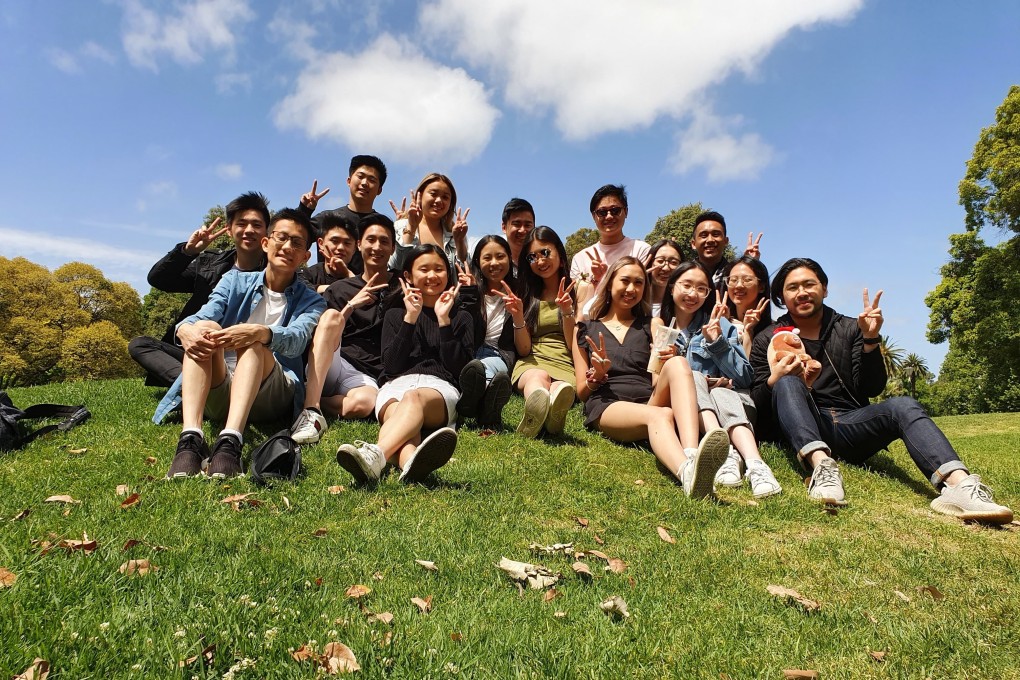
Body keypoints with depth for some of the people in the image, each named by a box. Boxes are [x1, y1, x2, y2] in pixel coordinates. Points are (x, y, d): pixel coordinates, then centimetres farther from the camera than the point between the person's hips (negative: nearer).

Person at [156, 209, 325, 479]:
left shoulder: (310, 301, 11)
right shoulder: (235, 281, 17)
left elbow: (296, 339, -13)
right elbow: (202, 316, -3)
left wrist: (259, 333, -36)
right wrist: (186, 329, -28)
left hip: (271, 395, -2)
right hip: (218, 393, 2)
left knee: (252, 342, -29)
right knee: (205, 328, -25)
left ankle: (230, 440, -52)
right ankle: (190, 438, -45)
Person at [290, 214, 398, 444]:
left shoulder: (400, 287, 13)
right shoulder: (339, 289, 14)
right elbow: (327, 328, 6)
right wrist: (351, 306, -9)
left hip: (368, 377, -2)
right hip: (332, 368, 2)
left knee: (363, 402, -39)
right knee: (332, 314, -28)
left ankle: (311, 400, -11)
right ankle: (311, 408, -35)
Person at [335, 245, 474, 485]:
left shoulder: (461, 317, 21)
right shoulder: (395, 314, 23)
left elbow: (460, 369, 6)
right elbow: (391, 366, 7)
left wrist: (444, 321, -1)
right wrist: (410, 319, 0)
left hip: (440, 386, -1)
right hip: (397, 384, 1)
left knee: (414, 398, -39)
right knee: (398, 414, -38)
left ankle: (375, 455, -68)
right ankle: (411, 466, -72)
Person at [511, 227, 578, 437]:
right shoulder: (527, 294, 19)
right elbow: (523, 350, 10)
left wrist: (566, 312, -10)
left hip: (566, 364, -1)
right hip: (532, 363, 1)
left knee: (560, 388, -39)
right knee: (539, 377, -39)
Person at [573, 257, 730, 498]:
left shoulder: (650, 324, 23)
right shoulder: (586, 330, 18)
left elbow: (659, 380, 12)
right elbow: (582, 392, 15)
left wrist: (664, 365, -11)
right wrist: (597, 375, -7)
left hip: (650, 402, 2)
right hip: (607, 406, -2)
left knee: (678, 363, -30)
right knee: (661, 415, -36)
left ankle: (692, 456, -52)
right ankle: (688, 473, -68)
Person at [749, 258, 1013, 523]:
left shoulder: (849, 329, 14)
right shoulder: (768, 340, 8)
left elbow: (871, 389, 5)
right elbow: (757, 406, 1)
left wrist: (870, 340, -7)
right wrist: (774, 380, -20)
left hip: (850, 427, 3)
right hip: (802, 434, -2)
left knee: (902, 406, -24)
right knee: (788, 384, -29)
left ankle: (959, 484, -47)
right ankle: (821, 465, -52)